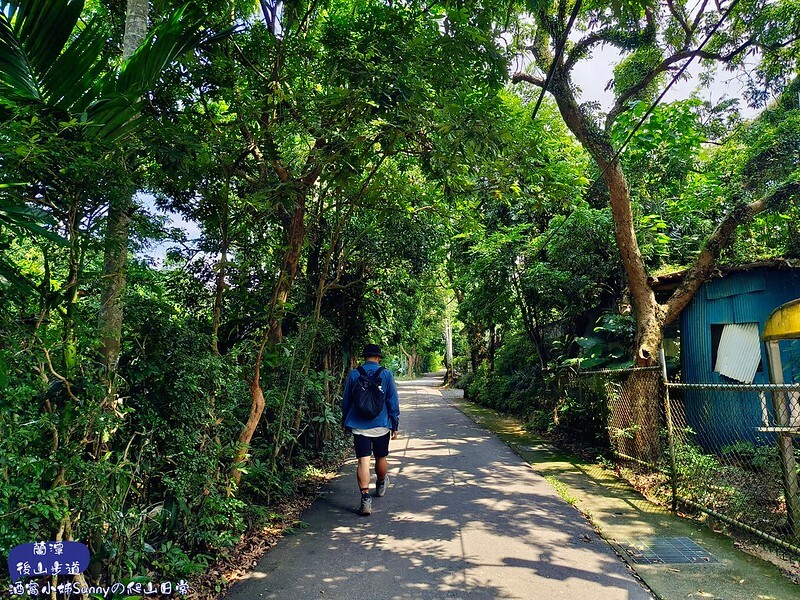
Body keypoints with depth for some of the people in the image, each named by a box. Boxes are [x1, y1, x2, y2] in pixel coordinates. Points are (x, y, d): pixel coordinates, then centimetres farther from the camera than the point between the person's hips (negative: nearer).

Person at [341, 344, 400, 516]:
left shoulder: (353, 374, 1)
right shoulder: (386, 374, -3)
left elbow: (345, 402, 7)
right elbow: (393, 402, -2)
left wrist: (345, 423, 19)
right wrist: (395, 425, 6)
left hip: (359, 426, 0)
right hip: (381, 425, 0)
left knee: (363, 461, -3)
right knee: (381, 458, 19)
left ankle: (365, 498, -11)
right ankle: (381, 485, 42)